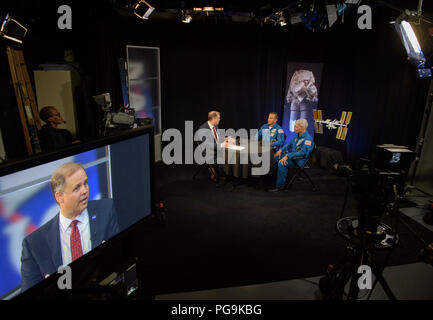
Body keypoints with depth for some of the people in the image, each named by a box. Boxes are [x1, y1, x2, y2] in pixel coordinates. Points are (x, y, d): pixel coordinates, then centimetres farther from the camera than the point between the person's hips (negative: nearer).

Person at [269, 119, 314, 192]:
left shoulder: (308, 139, -18)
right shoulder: (297, 135, 9)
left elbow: (303, 152, -28)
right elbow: (289, 144, 21)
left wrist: (288, 156, -33)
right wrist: (281, 150, 3)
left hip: (300, 160, -9)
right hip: (292, 155, 9)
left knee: (281, 163, -28)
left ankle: (279, 186, -21)